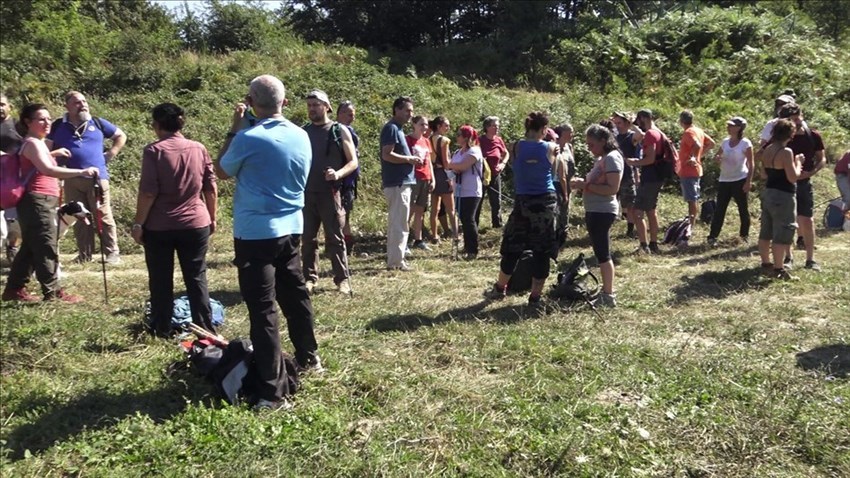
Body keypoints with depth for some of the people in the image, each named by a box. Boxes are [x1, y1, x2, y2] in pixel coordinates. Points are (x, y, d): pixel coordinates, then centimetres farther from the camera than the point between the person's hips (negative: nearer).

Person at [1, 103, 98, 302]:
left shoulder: (37, 143, 20)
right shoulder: (32, 143, -13)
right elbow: (47, 170, -31)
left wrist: (55, 153, 24)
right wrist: (81, 172, -40)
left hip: (41, 202, 11)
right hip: (37, 202, -11)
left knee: (30, 248, 14)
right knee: (47, 248, -8)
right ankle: (53, 292, -5)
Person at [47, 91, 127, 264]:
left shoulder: (97, 123, 8)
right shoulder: (59, 126, 9)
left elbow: (121, 136, 16)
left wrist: (110, 154, 6)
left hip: (97, 177, -2)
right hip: (71, 180, 2)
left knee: (104, 217, -3)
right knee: (79, 219, 7)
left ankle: (112, 253, 1)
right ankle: (84, 254, 14)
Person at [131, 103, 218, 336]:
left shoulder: (154, 150, -9)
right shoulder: (199, 149, 3)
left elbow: (148, 193, -13)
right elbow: (211, 189, 5)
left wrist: (138, 223, -5)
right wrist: (212, 218, 16)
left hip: (159, 227, -3)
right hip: (195, 224, 3)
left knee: (161, 281, 9)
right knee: (197, 279, 10)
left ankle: (162, 330, 18)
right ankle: (205, 330, 13)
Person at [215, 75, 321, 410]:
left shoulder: (249, 138, -15)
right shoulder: (301, 136, 3)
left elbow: (222, 172, 2)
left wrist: (234, 129, 5)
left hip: (255, 233, -6)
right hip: (291, 228, 7)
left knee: (262, 310, -5)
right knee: (295, 295, 22)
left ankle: (273, 392, -6)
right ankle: (308, 358, 40)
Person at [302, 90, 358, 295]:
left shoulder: (340, 131, 1)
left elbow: (353, 162, -2)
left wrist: (338, 174, -20)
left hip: (330, 193, -3)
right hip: (306, 193, 4)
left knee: (335, 238, 0)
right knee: (308, 239, 8)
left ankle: (342, 279, 7)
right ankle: (309, 278, 17)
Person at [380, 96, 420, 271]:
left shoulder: (397, 128, 18)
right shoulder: (391, 128, -12)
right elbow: (387, 155, -22)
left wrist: (410, 159, 9)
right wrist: (409, 159, -13)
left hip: (401, 182, 10)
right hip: (397, 183, -10)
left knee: (395, 223, 13)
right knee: (399, 224, -7)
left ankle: (394, 259, 20)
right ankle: (395, 261, -3)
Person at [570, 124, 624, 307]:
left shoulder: (612, 158, -15)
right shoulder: (602, 158, 15)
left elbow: (612, 189, -23)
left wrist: (586, 186, -22)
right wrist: (584, 183, 5)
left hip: (602, 212, -10)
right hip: (596, 211, 10)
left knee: (603, 254, -6)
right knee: (601, 253, 15)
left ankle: (609, 296, -1)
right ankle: (607, 291, 23)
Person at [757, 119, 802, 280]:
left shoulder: (768, 150, 7)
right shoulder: (786, 152, -18)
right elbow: (793, 178, -19)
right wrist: (798, 162, -4)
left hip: (768, 193, 9)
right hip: (783, 196, -9)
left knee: (766, 232, 14)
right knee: (782, 234, -3)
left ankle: (766, 265, 23)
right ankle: (778, 269, -1)